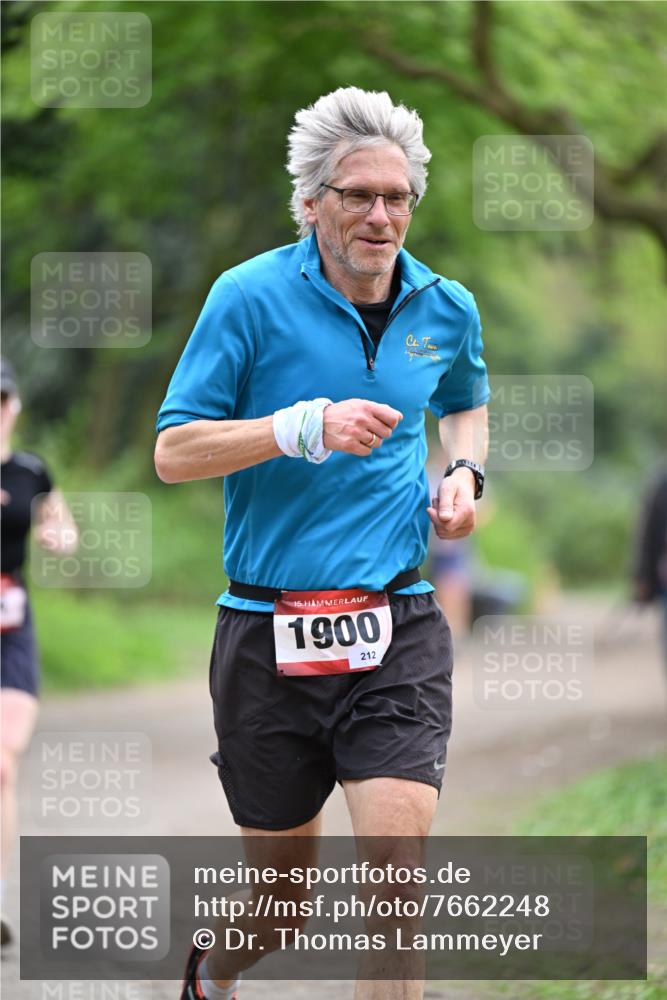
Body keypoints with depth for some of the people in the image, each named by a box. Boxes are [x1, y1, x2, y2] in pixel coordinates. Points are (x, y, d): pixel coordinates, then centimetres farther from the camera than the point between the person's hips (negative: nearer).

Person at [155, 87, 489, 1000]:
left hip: (396, 632, 2)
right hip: (268, 635, -2)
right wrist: (305, 427, -19)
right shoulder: (250, 297, -5)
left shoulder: (446, 309, 7)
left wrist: (463, 472, 8)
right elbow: (173, 452, -6)